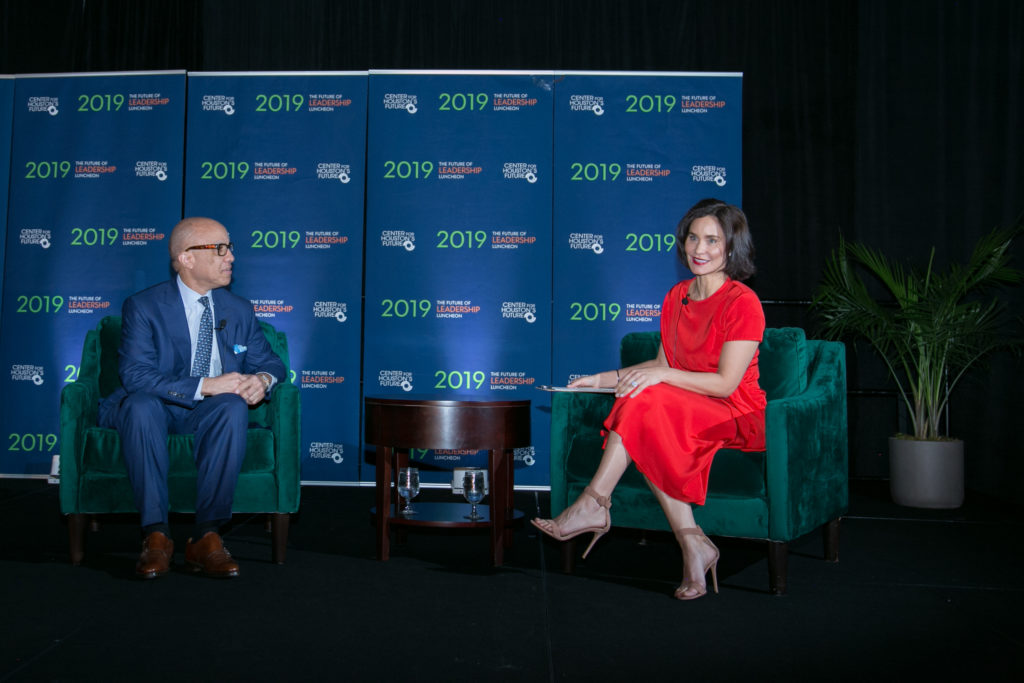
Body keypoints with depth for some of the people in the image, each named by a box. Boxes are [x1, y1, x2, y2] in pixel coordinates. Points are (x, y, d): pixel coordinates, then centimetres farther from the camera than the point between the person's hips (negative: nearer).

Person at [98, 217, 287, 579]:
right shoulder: (143, 306, -5)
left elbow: (270, 361, 11)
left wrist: (262, 378, -16)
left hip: (207, 414, 2)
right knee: (141, 404, -37)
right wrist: (206, 385, -29)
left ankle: (207, 536, -31)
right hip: (153, 412, -2)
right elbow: (136, 375, -18)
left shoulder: (239, 310, 9)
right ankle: (156, 535, -31)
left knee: (233, 407, -32)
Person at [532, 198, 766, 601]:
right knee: (644, 437, -29)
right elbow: (663, 364, 15)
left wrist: (662, 377, -25)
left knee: (645, 401, -30)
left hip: (737, 417, -6)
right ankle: (693, 546, -23)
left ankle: (593, 505, -24)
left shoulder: (742, 303, -11)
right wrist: (605, 378, 6)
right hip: (683, 412, 6)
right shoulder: (676, 297, 10)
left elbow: (725, 384, -16)